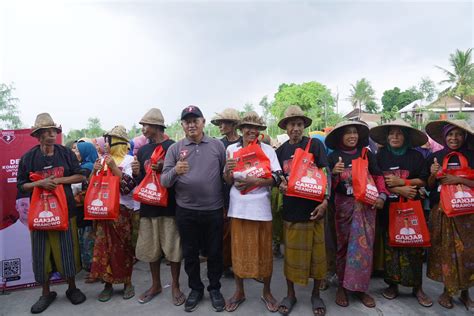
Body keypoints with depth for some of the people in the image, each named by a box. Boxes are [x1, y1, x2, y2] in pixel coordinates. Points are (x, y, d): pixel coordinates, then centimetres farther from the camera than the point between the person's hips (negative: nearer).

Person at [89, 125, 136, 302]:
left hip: (122, 209, -4)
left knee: (123, 247, 4)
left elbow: (128, 185, -14)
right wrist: (94, 171, -6)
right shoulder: (103, 159, 10)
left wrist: (113, 166, -18)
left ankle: (127, 282, 20)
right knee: (103, 246, 6)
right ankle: (107, 284, 21)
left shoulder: (129, 160, -3)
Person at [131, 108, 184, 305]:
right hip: (148, 204, 6)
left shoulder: (173, 147, -6)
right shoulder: (142, 151, 11)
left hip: (169, 204, -5)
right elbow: (139, 180, 14)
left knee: (172, 247, 2)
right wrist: (136, 173, -8)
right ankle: (155, 285, 31)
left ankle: (175, 286, 21)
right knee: (150, 248, 13)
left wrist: (165, 168, -21)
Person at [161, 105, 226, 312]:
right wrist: (175, 171, -25)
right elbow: (164, 181, -3)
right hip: (186, 212, 1)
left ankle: (215, 289, 34)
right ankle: (195, 289, 35)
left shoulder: (217, 145, 1)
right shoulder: (174, 148, 1)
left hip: (214, 210, 0)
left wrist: (227, 205, 5)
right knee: (190, 252, 15)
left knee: (214, 252, 12)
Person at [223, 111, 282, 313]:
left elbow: (275, 178, -5)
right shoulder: (231, 149, 4)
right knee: (239, 250, 12)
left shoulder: (268, 150, 0)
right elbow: (228, 182, 5)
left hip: (261, 208, -1)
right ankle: (239, 292, 31)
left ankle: (267, 292, 30)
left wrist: (255, 181, -20)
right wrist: (227, 170, -17)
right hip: (238, 208, 2)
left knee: (264, 251, 9)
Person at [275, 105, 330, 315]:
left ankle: (316, 294, 30)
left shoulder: (315, 145, -2)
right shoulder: (281, 150, 7)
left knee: (316, 252, 9)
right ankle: (290, 294, 29)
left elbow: (325, 173, -5)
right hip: (291, 208, 2)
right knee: (291, 253, 11)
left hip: (313, 207, -2)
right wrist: (280, 185, -8)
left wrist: (325, 201, -15)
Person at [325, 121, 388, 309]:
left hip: (366, 205, 1)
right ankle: (342, 286, 21)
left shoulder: (366, 154, 4)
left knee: (363, 246, 2)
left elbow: (378, 176, 9)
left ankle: (360, 288, 14)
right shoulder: (333, 156, -1)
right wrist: (334, 174, -22)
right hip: (343, 205, -1)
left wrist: (382, 195, -3)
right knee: (343, 245, 9)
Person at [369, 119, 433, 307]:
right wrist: (399, 190, -13)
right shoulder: (380, 156, 4)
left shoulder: (416, 156, 4)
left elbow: (423, 180, 1)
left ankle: (417, 288, 14)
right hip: (388, 208, 0)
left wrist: (400, 182, -11)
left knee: (413, 246, 1)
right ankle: (393, 284, 17)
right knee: (390, 245, 4)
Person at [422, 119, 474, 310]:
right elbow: (428, 187, 5)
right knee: (445, 250, 5)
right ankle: (447, 290, 21)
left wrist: (458, 180, -15)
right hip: (441, 211, 0)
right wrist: (433, 174, -12)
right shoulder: (435, 157, 3)